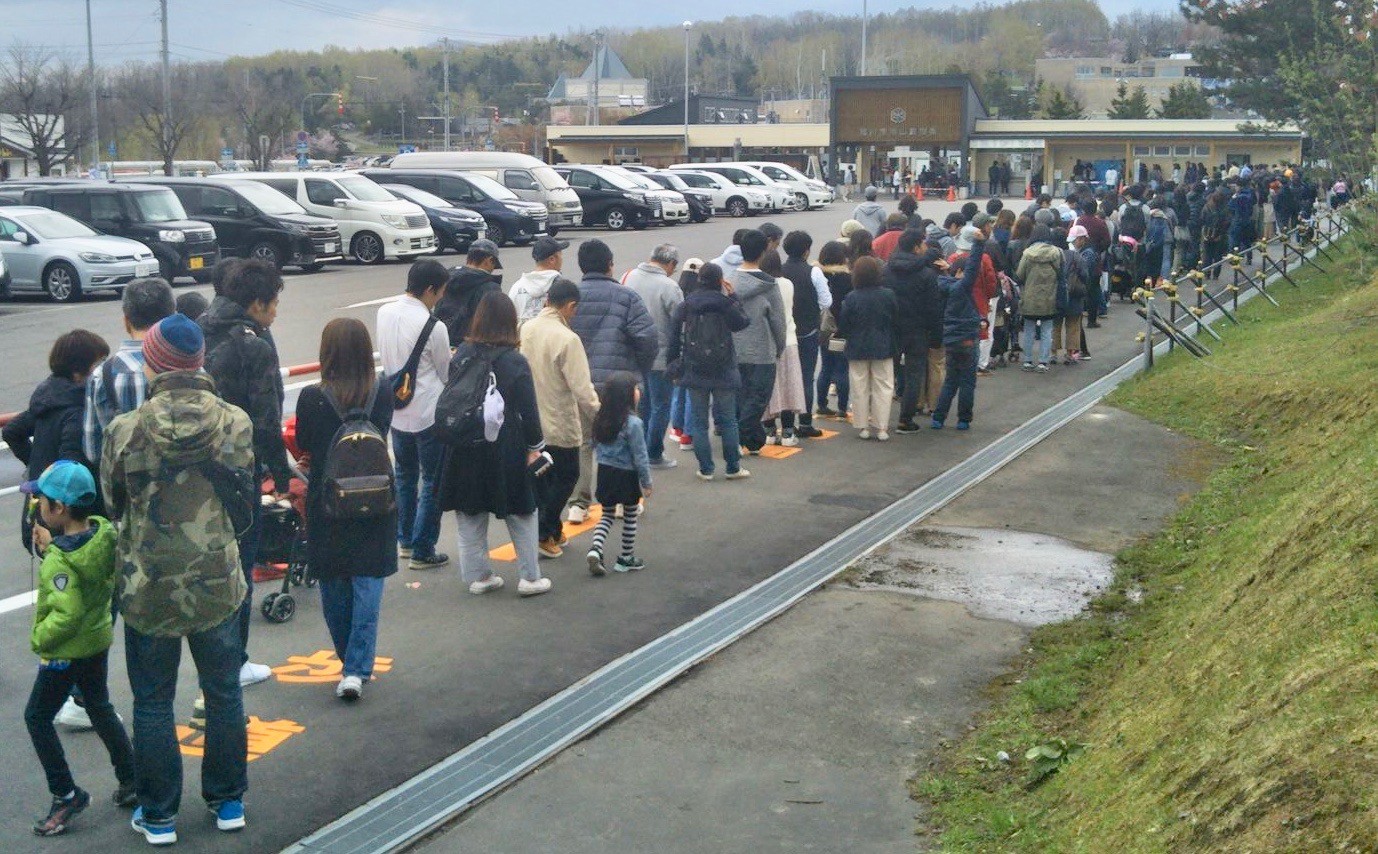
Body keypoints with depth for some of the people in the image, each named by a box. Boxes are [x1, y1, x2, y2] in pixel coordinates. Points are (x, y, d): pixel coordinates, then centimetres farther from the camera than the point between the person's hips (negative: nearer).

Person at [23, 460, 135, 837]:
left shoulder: (59, 561, -28)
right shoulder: (104, 530, -7)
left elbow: (66, 614, -30)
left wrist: (38, 639, -14)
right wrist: (51, 547, -1)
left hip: (67, 650, -8)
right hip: (99, 639, 8)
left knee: (37, 717, 7)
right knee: (100, 710, 22)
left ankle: (66, 794, 10)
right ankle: (131, 779, 30)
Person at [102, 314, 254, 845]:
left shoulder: (126, 432, -16)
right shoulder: (235, 423, -10)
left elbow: (111, 506, -1)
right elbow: (245, 502, 2)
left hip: (148, 588, -2)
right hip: (218, 583, 2)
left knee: (153, 703, 14)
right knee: (223, 694, 18)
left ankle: (158, 816, 24)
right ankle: (228, 802, 30)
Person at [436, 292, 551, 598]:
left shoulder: (461, 355, -3)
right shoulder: (515, 362, -14)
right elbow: (528, 410, -10)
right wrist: (535, 446, 2)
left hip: (464, 448, 3)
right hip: (505, 448, -3)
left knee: (471, 515, 14)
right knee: (520, 514, 10)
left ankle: (478, 576, 20)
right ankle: (530, 577, 14)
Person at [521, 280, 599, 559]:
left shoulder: (525, 330, -2)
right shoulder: (567, 339, -22)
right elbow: (582, 388, -21)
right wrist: (600, 418, -10)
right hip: (559, 423, -7)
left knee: (541, 478, 18)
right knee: (566, 476, 9)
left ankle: (552, 530, 27)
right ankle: (542, 533, 4)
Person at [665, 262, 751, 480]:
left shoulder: (686, 305, -4)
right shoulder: (725, 304, -10)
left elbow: (675, 337, -1)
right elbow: (743, 323, 7)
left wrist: (674, 364, 7)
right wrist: (733, 298, 10)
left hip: (695, 371, 1)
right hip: (723, 372, -1)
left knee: (699, 421, 8)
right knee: (727, 420, 10)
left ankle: (705, 469, 8)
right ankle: (733, 467, 15)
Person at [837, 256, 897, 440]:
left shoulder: (851, 298, -12)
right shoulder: (888, 295, -8)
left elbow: (842, 326, -6)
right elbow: (895, 321, 1)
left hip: (857, 349, 0)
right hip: (883, 348, 0)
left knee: (860, 388, 10)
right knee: (883, 388, 6)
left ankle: (862, 426, 13)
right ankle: (881, 428, 5)